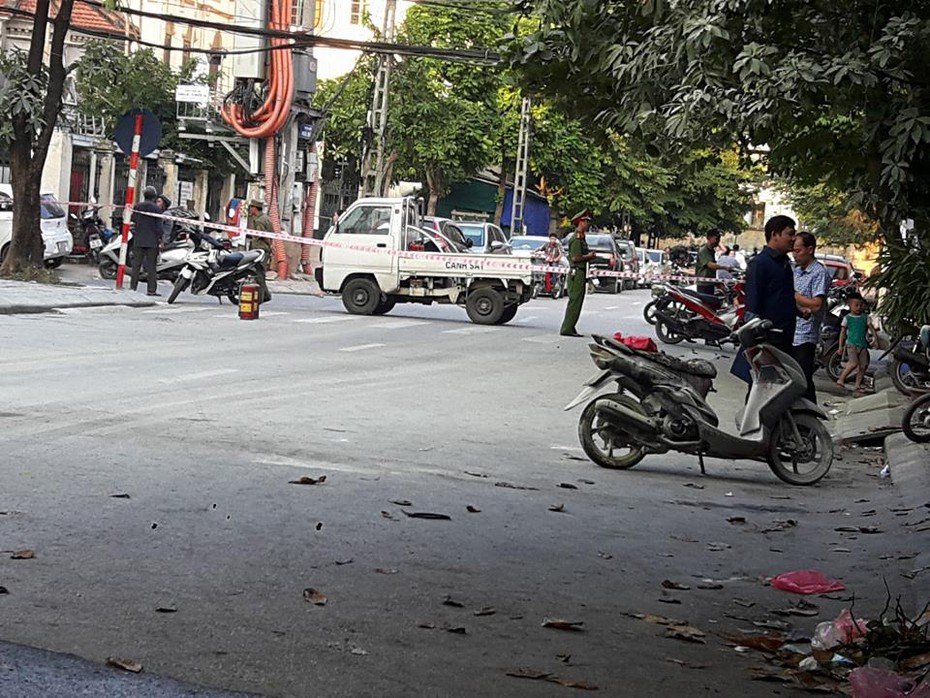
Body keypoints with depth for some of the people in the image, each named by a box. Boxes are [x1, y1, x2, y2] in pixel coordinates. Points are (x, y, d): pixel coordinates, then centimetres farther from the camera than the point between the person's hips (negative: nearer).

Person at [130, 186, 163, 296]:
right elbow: (158, 226, -6)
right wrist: (159, 238, 2)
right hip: (152, 241, -2)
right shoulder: (156, 208, -6)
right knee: (151, 265, -1)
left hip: (138, 241, 3)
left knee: (136, 264, 8)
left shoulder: (137, 207, 3)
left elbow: (133, 222, 6)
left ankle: (133, 286, 7)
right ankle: (152, 289, -3)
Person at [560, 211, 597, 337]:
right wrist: (589, 256, -9)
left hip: (580, 274, 10)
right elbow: (575, 257, -22)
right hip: (577, 273, -10)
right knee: (574, 302, -10)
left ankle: (570, 329, 16)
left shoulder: (581, 238, 19)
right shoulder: (576, 238, -14)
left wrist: (590, 256, 11)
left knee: (576, 303, 12)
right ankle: (567, 329, -10)